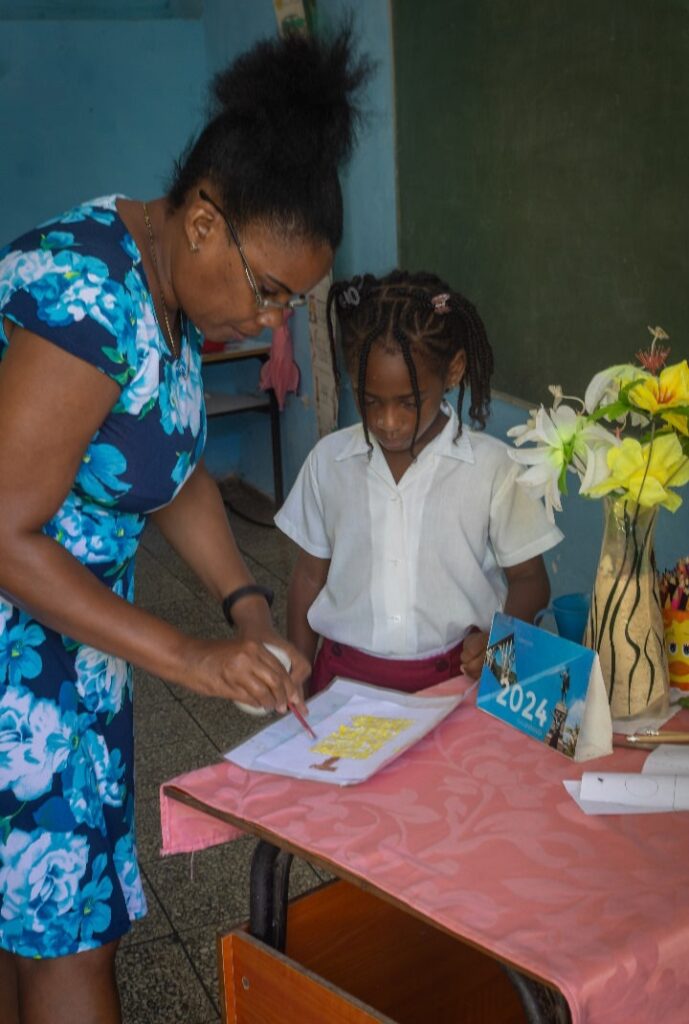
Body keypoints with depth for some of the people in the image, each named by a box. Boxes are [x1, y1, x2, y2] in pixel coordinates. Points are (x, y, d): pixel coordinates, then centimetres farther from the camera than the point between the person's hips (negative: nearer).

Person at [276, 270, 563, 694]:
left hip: (452, 674, -2)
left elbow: (529, 580, 6)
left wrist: (495, 638, -13)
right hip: (346, 674, 2)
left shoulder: (492, 467, -3)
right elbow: (310, 576, 12)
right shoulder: (329, 460, 3)